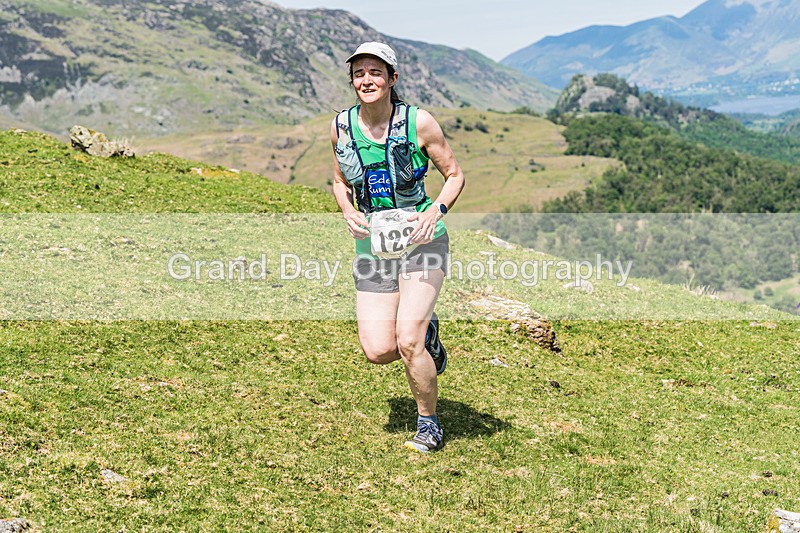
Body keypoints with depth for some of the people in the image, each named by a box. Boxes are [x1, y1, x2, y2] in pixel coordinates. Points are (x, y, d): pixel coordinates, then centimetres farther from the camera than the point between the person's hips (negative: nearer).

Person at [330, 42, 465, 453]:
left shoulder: (418, 122, -8)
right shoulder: (341, 126, 1)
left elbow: (454, 175, 1)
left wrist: (437, 209, -18)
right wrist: (348, 212, -5)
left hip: (420, 239, -3)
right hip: (373, 244, 4)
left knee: (407, 342, -14)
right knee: (377, 351, -5)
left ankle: (429, 425, 11)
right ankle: (427, 330, 29)